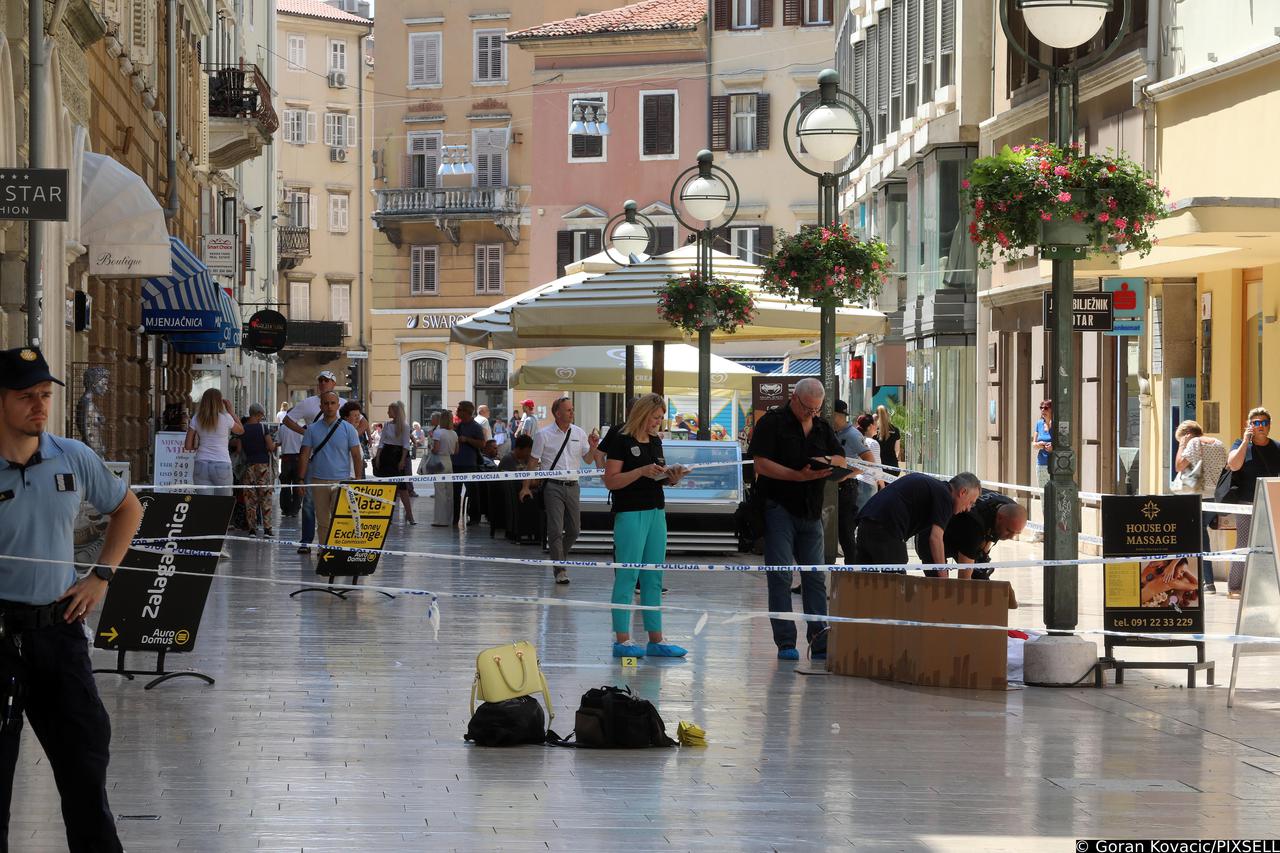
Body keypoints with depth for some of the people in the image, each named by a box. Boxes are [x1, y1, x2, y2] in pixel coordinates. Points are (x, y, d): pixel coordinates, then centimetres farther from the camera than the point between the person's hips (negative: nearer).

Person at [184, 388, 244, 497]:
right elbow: (241, 430, 17)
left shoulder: (197, 419, 4)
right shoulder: (226, 418, -3)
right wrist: (230, 410, 18)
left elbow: (188, 446, 3)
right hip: (222, 465, -2)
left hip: (201, 464, 2)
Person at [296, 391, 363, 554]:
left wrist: (358, 480, -4)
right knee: (322, 521, 6)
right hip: (318, 481, 3)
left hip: (341, 481, -3)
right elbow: (304, 455, 8)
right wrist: (301, 479, 2)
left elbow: (356, 456, 2)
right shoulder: (312, 429, 7)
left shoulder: (347, 429, 2)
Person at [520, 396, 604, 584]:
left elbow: (588, 460, 13)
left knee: (574, 530, 8)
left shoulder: (579, 433, 8)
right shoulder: (543, 435, -3)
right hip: (553, 486, -4)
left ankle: (558, 559, 30)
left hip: (572, 485, 4)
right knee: (556, 530, -7)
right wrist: (526, 486, -1)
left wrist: (593, 448, -8)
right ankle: (560, 570, 0)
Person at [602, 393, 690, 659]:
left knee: (654, 579, 9)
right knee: (627, 577, -5)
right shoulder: (621, 440, -8)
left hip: (656, 512, 8)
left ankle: (655, 639, 12)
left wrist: (672, 477, 0)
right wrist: (642, 471, -22)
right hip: (630, 514, -8)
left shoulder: (655, 441, 15)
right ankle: (622, 640, -2)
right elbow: (611, 480, -13)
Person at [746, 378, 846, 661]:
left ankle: (820, 641, 5)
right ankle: (785, 642, -3)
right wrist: (799, 476, -20)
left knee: (815, 577, 4)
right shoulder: (772, 423, -4)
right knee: (780, 576, -5)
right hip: (779, 508, -6)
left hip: (811, 512, 6)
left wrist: (826, 461, -6)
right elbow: (762, 464, -14)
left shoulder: (823, 428, 14)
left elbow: (842, 461, 18)